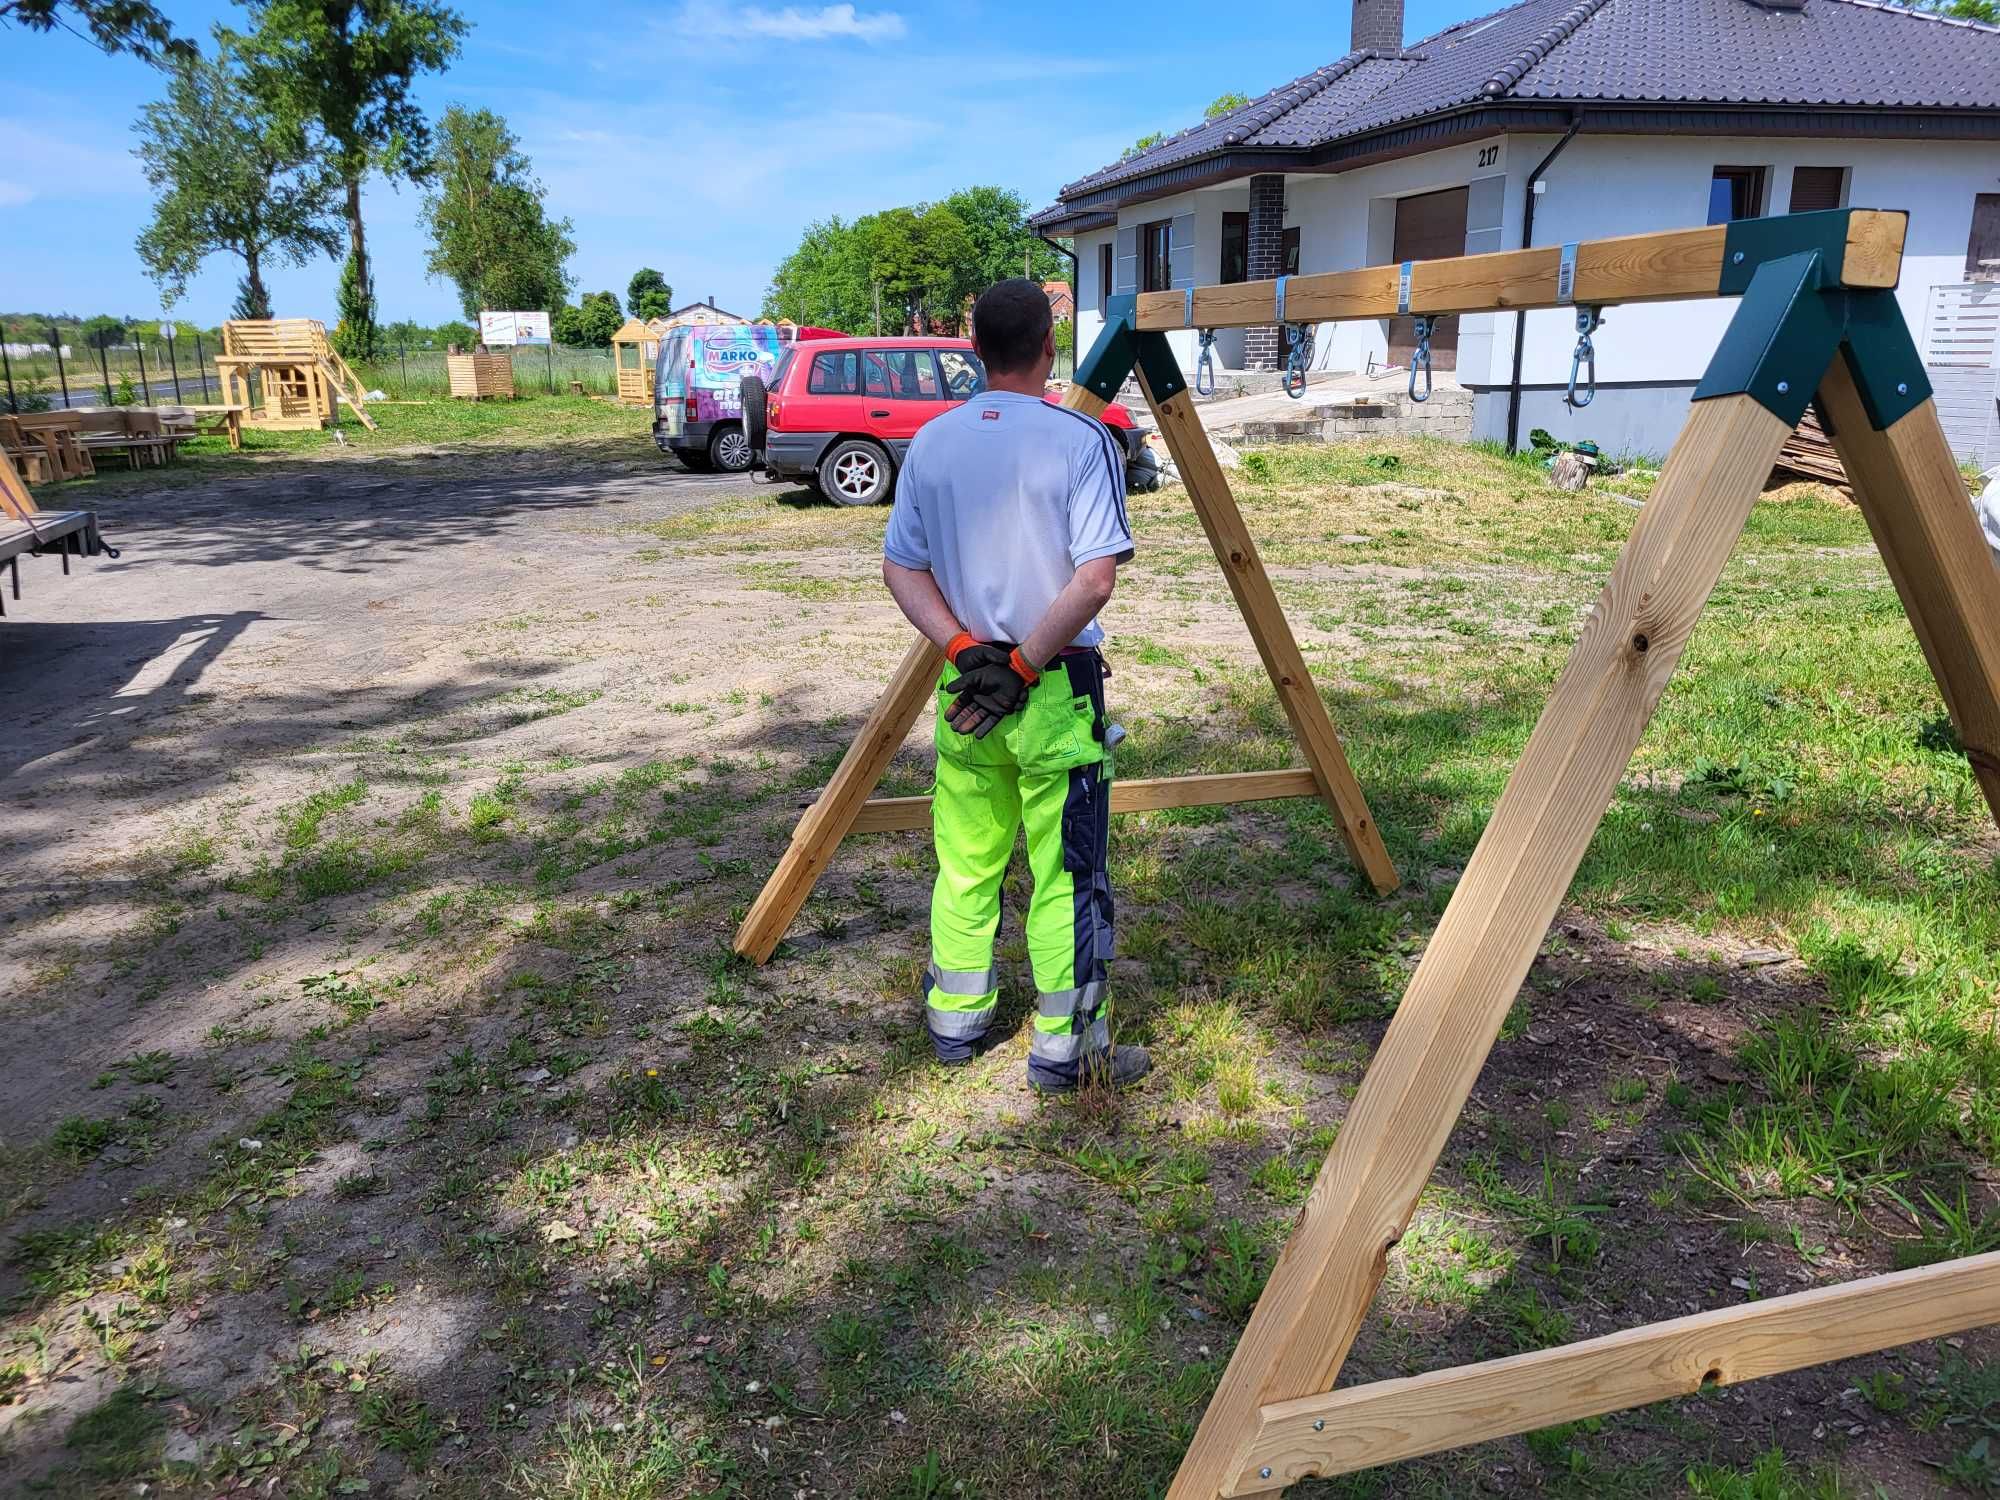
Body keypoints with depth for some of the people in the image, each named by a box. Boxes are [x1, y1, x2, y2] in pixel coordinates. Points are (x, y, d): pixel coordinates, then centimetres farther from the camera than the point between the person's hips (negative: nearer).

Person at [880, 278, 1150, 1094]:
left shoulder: (931, 442, 3)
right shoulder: (1082, 439, -11)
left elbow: (901, 567, 3)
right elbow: (1095, 578, -19)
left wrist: (966, 650, -4)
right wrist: (1023, 666, -13)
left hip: (964, 685, 5)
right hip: (1057, 692, -4)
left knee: (966, 863, 17)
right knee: (1066, 873, 6)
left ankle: (955, 1023, 30)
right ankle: (1065, 1048, 15)